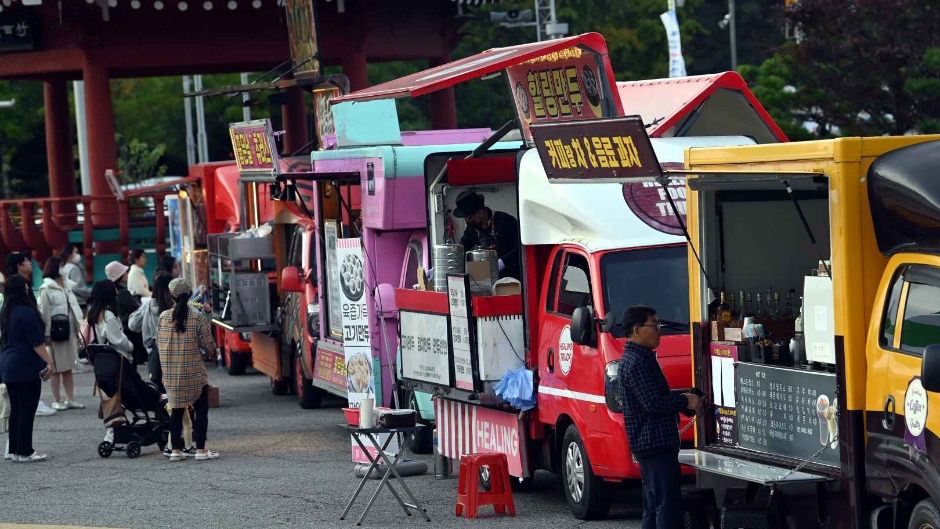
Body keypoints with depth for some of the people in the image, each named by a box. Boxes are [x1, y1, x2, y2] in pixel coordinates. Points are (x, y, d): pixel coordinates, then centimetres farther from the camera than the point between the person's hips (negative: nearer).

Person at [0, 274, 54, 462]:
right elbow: (37, 342, -16)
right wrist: (49, 362, -11)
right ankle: (24, 452, -4)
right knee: (27, 410, -4)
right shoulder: (27, 313, -15)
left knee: (16, 409, 13)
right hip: (26, 367, -9)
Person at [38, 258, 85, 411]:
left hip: (69, 331, 6)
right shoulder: (46, 289, -7)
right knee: (57, 368, -1)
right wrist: (47, 334, -16)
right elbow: (45, 312, -11)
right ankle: (56, 400, 5)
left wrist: (77, 328, 8)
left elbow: (74, 308, 14)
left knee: (68, 367, 10)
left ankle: (70, 399, 13)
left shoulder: (67, 286, 13)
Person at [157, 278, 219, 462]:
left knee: (176, 410, 12)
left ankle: (175, 450, 12)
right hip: (194, 372, -3)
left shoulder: (163, 317, -1)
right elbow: (209, 346, -7)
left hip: (171, 373, 3)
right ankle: (200, 450, -1)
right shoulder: (197, 318, -9)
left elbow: (158, 343, 8)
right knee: (201, 409, 4)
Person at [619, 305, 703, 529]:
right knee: (668, 505, -13)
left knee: (654, 506, 12)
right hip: (655, 443, -11)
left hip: (649, 444, 11)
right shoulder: (637, 362, -15)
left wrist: (683, 399, 11)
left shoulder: (636, 359, 18)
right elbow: (653, 403, -22)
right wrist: (686, 402, -10)